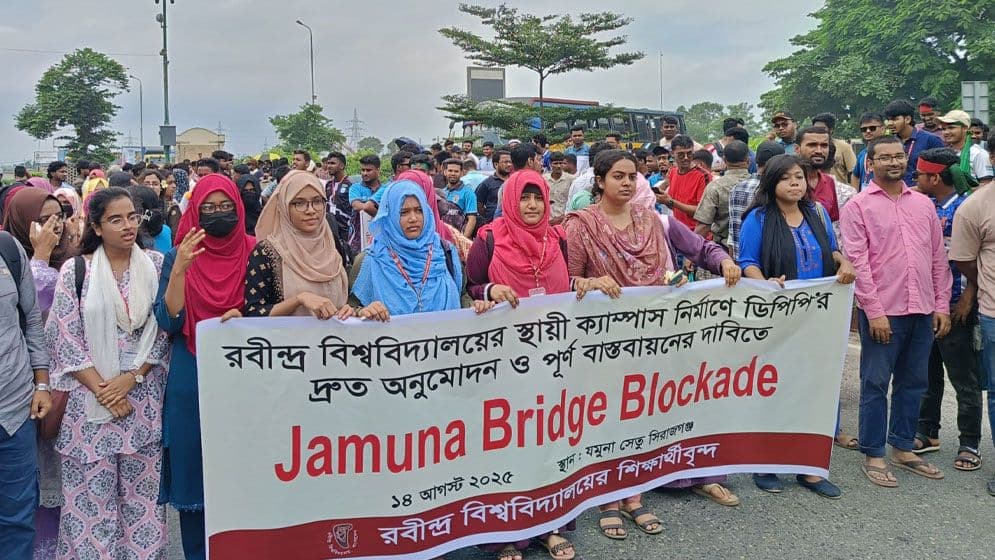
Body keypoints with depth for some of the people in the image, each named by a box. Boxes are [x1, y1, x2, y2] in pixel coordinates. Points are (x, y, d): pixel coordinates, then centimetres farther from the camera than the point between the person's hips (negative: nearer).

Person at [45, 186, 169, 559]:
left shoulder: (156, 265, 2)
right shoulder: (75, 270, -1)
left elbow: (164, 329, 1)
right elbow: (65, 338, -3)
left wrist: (130, 378, -9)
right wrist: (102, 390, -9)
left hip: (144, 398, 1)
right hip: (91, 399, -1)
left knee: (142, 493, 8)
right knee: (93, 495, 5)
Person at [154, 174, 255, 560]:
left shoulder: (255, 252, 1)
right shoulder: (179, 256, 0)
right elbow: (168, 322, -9)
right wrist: (180, 269, -20)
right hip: (191, 383, 0)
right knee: (194, 471, 8)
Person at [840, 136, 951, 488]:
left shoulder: (923, 204, 12)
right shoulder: (858, 206, -3)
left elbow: (939, 258, 12)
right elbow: (857, 262, -9)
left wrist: (941, 305, 6)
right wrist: (874, 312, -14)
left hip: (923, 311, 5)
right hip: (882, 312, -5)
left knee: (913, 382, 13)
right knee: (876, 383, 2)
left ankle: (903, 449, 26)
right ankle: (872, 456, 13)